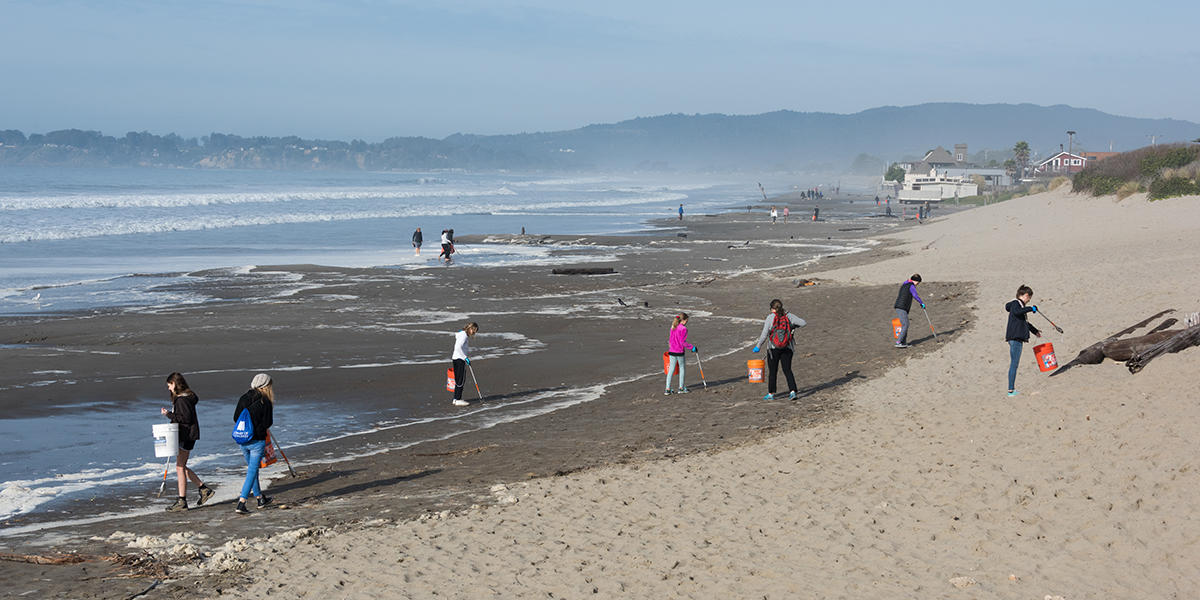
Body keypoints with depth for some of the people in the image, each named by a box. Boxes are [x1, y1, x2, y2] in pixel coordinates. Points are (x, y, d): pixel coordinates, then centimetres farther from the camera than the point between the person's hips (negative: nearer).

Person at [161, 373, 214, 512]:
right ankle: (204, 489, 21)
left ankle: (182, 502, -3)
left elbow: (186, 418, -22)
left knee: (180, 467, -7)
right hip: (184, 436, 11)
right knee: (182, 466, 17)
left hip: (186, 436, -11)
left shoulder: (182, 400, -17)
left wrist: (169, 414, -17)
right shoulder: (185, 397, 14)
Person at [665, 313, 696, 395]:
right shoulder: (683, 329, -14)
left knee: (671, 369, 8)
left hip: (672, 351, 6)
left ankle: (668, 389, 6)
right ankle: (681, 388, 13)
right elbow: (683, 342, -16)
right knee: (682, 368, 10)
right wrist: (692, 347, -8)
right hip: (680, 351, -6)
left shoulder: (673, 327, 7)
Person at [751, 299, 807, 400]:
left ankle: (771, 394, 15)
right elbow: (803, 323, -1)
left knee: (772, 371, 9)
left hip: (773, 349, -2)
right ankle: (792, 391, -4)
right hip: (787, 348, 2)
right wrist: (793, 326, 17)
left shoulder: (770, 317, -9)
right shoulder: (788, 316, -1)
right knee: (787, 370, 9)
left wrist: (758, 346, -3)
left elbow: (764, 334, -12)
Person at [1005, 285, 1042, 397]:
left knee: (1014, 364, 9)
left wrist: (1035, 331, 49)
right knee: (1014, 363, -11)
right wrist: (1031, 309, -23)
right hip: (1015, 338, -10)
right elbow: (1016, 312, -32)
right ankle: (1011, 390, -13)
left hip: (1018, 338, 10)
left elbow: (1025, 322, 38)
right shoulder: (1016, 304, -6)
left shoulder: (1020, 305, 23)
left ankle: (1012, 389, 11)